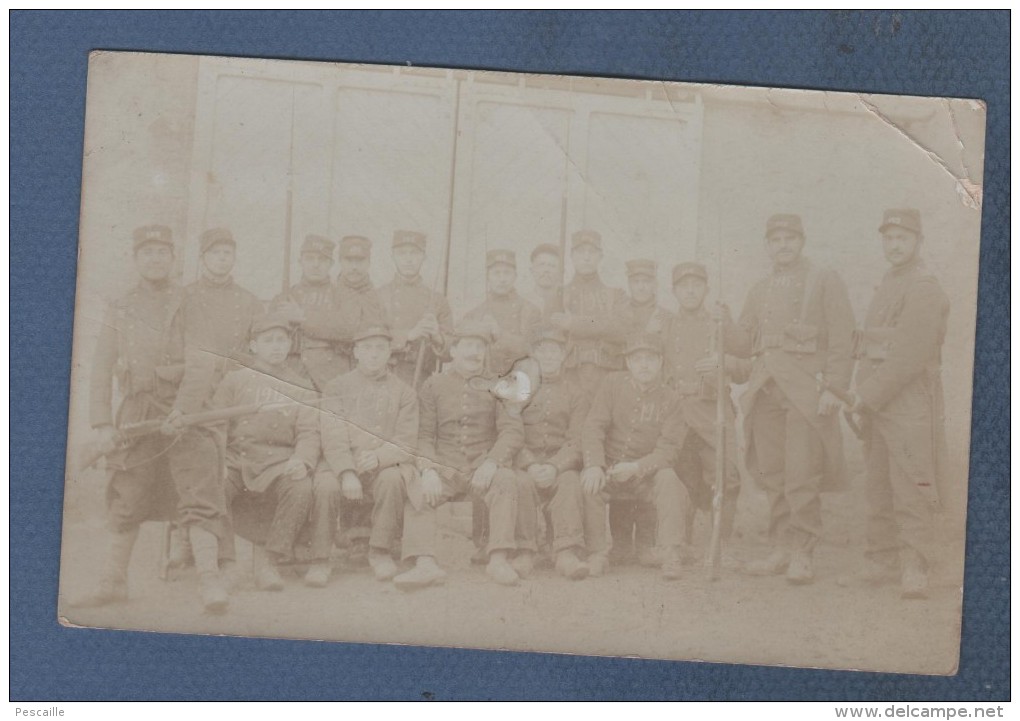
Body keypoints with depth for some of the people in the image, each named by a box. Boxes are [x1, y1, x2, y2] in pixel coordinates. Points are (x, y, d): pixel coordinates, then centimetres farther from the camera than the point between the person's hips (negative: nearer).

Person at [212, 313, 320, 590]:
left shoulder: (300, 388, 17)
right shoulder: (234, 380, 16)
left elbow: (309, 432, 6)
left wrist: (301, 460, -17)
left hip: (280, 463, 0)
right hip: (237, 458, 0)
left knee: (301, 487, -32)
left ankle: (269, 558, -18)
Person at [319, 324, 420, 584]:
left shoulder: (404, 392, 10)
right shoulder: (337, 387, 10)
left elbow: (405, 444, 0)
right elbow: (333, 438, -3)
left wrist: (378, 457, -22)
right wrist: (347, 473, -22)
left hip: (386, 467, 0)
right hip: (344, 467, 0)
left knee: (391, 479, -34)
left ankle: (381, 551, -15)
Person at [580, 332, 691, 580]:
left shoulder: (669, 399, -2)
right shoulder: (613, 383, 0)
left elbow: (667, 449, -10)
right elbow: (593, 427, -7)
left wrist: (636, 468, -27)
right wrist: (594, 465, -24)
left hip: (648, 472, -1)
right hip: (608, 469, 1)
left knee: (669, 481, -31)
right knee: (587, 483, -29)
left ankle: (670, 555, -26)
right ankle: (596, 553, -19)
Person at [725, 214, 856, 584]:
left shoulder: (824, 281, 4)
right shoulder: (760, 290, 20)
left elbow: (841, 339, -3)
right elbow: (745, 342, 18)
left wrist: (833, 388, -12)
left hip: (806, 388, -5)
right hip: (765, 389, 5)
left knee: (801, 476, -9)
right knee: (772, 474, 5)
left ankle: (802, 555, -3)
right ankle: (781, 549, 13)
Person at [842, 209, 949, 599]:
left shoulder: (924, 289, -11)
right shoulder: (888, 283, 18)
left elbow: (910, 357, -18)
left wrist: (868, 395, -15)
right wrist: (863, 395, 9)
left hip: (910, 403, -9)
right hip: (877, 403, 9)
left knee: (910, 489, -7)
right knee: (878, 487, 11)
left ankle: (914, 568, -4)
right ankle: (881, 559, 18)